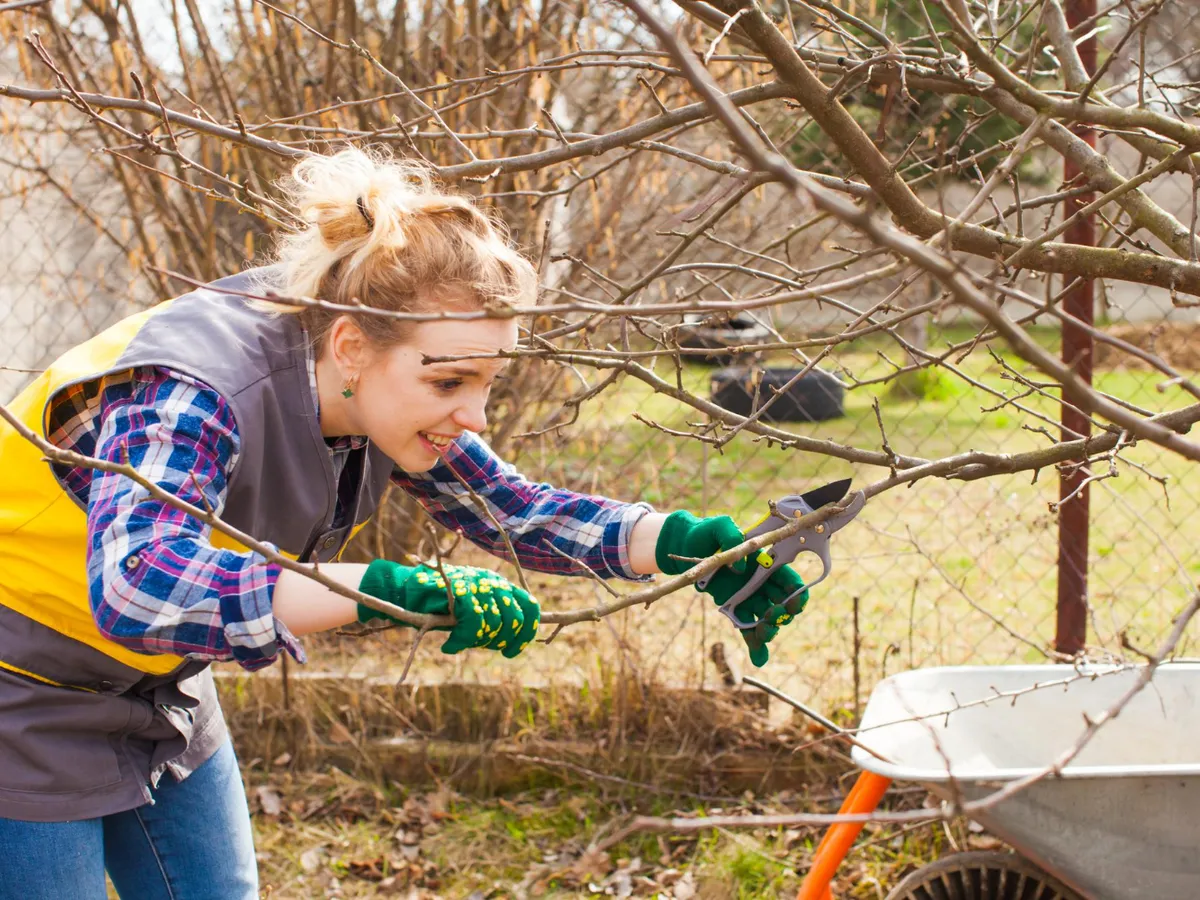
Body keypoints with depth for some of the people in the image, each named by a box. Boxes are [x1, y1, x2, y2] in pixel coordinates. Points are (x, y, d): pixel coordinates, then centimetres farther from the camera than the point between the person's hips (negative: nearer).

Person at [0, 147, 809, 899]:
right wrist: (397, 590, -54)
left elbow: (512, 509, -1)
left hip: (159, 692, 7)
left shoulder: (382, 401, -11)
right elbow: (137, 588, -50)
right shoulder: (191, 392, -34)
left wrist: (686, 542, -17)